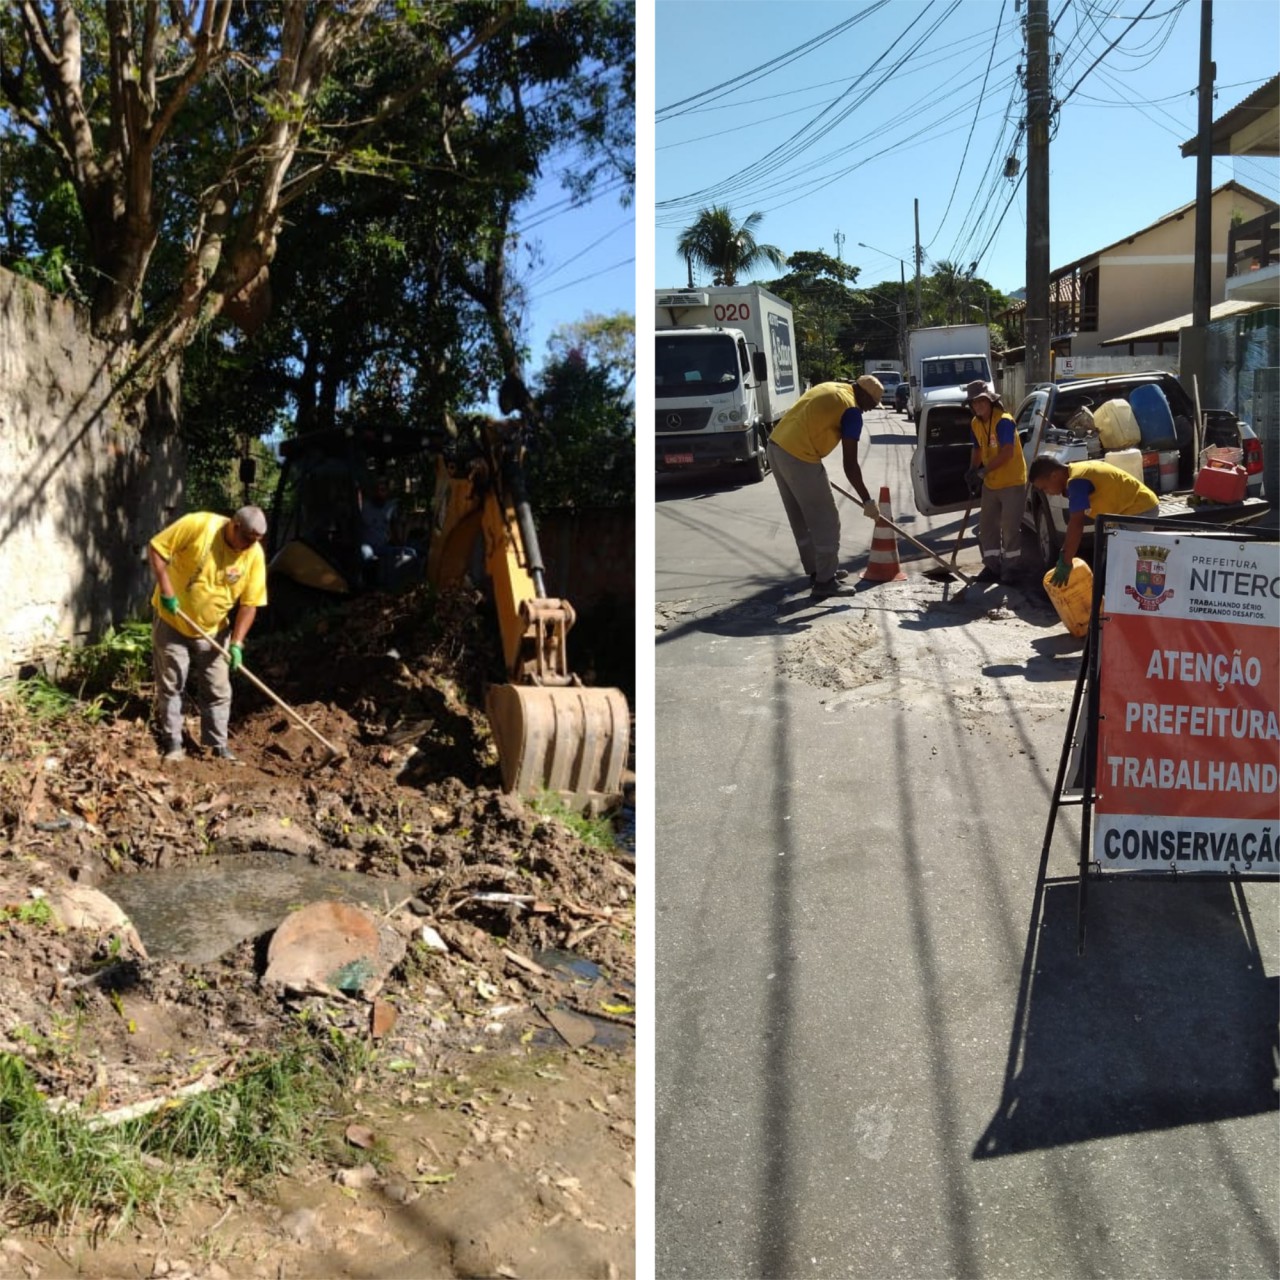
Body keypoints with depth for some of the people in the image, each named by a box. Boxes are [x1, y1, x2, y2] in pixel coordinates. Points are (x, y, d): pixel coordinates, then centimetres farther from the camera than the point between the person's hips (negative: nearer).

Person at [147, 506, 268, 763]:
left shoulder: (254, 556, -13)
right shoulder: (199, 525, -23)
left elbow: (249, 604, -10)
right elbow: (156, 548, -17)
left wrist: (237, 642, -18)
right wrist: (166, 590, -23)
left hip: (213, 630, 3)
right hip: (172, 621, -3)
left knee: (218, 690, 5)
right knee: (170, 685, 5)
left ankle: (218, 744, 14)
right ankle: (173, 742, 15)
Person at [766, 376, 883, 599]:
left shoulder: (830, 388, 19)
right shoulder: (851, 410, -7)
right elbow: (850, 464, -9)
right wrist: (867, 500, -3)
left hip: (776, 446, 9)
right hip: (799, 457, -9)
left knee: (801, 520, 20)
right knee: (825, 521, 4)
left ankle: (816, 571, 32)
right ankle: (825, 581, 9)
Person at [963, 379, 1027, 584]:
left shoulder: (1004, 421, -20)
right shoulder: (975, 424, 5)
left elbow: (1007, 453, -27)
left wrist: (982, 471, -27)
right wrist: (972, 472, 5)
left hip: (1013, 482, -8)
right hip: (990, 483, 8)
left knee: (1010, 526, -3)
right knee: (987, 525, 10)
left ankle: (1010, 567, 8)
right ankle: (992, 566, 20)